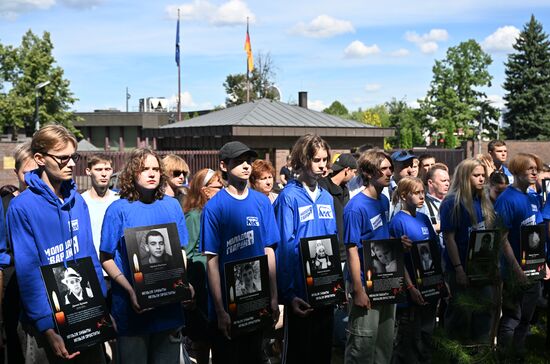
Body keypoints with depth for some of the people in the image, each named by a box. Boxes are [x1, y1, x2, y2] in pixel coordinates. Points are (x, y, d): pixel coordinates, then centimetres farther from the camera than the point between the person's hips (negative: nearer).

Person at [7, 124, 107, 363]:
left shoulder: (77, 201, 1)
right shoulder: (22, 207, -16)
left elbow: (89, 255, 7)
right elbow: (28, 272, -18)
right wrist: (48, 329, -21)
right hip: (51, 317, -5)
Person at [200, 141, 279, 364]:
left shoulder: (262, 202, 2)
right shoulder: (214, 207, -10)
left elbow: (269, 251, 6)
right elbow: (212, 260, -10)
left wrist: (274, 297, 2)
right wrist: (220, 310, -12)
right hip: (227, 304, -4)